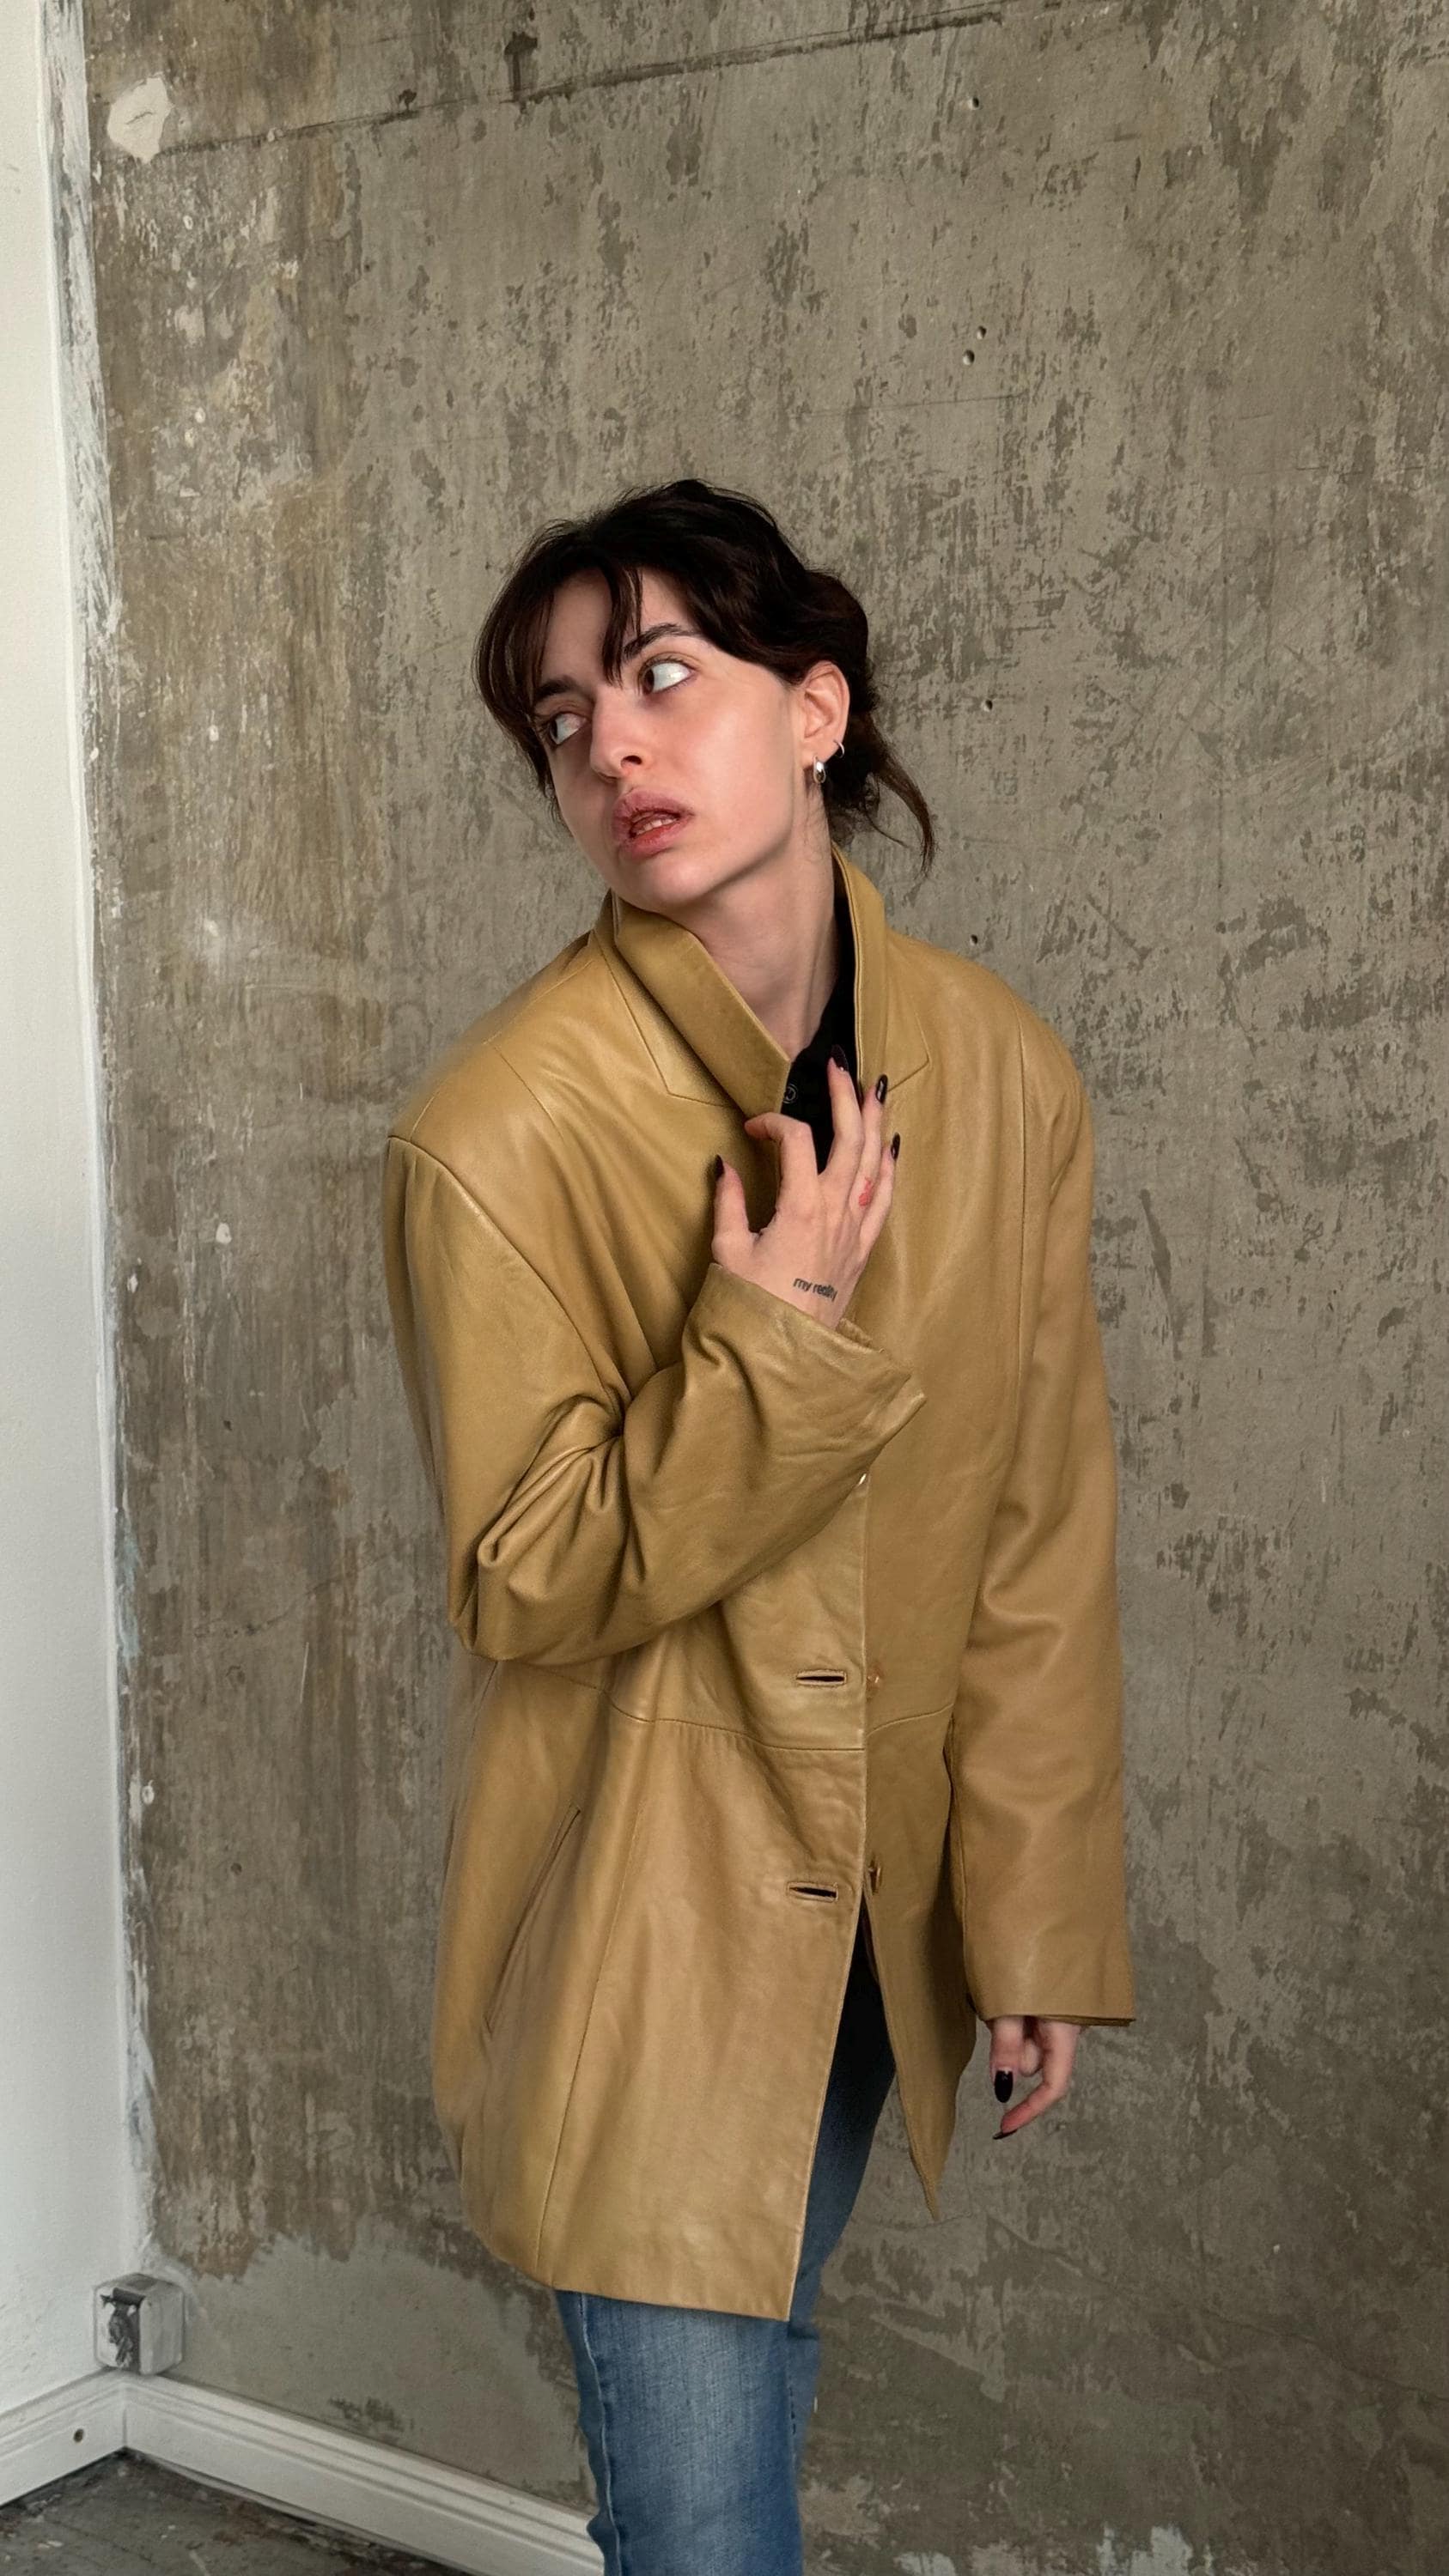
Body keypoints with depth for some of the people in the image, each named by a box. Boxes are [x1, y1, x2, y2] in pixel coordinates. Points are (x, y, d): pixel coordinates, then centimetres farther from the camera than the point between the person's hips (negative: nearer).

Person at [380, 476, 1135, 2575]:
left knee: (750, 2388, 22)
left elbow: (1042, 1548, 0)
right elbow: (523, 1591, -13)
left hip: (879, 1896, 4)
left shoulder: (1001, 1074, -5)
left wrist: (1040, 1924, 3)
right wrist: (774, 1345, -25)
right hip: (638, 1912, -4)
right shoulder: (496, 1132, -18)